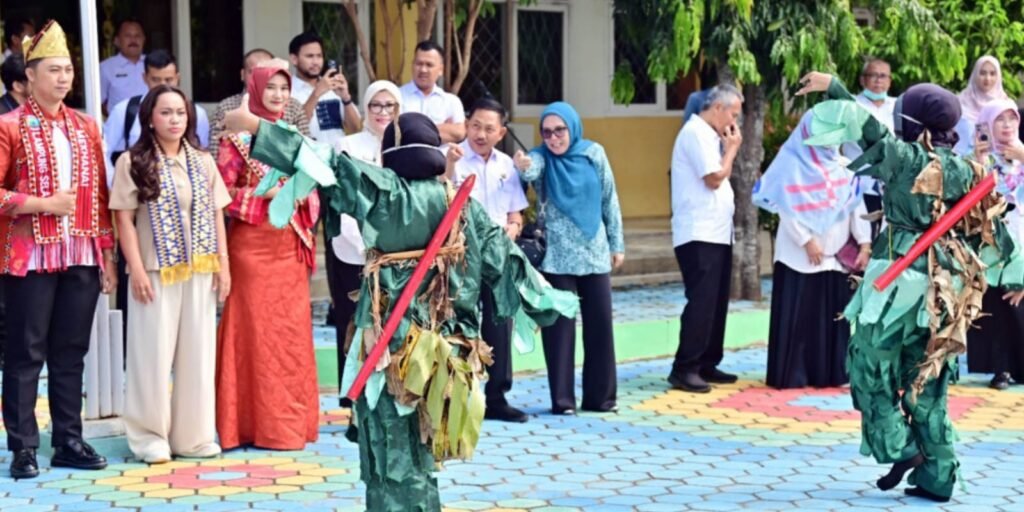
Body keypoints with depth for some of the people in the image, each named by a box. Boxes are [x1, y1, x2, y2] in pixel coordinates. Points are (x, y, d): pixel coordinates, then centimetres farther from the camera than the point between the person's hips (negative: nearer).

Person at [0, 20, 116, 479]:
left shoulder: (86, 127, 12)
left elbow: (100, 194, 13)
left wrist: (107, 255, 9)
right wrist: (43, 204, -16)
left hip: (82, 257, 5)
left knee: (71, 352, 9)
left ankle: (69, 442, 16)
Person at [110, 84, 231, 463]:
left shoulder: (202, 162, 11)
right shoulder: (133, 162, -1)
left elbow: (216, 216, 11)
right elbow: (124, 220, -5)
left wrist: (223, 264, 4)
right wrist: (137, 270, -12)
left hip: (200, 271, 4)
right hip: (156, 271, -4)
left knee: (198, 354, 7)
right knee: (154, 354, 0)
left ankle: (193, 435, 16)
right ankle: (151, 436, 9)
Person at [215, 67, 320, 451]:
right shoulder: (238, 138, -1)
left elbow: (310, 186, 17)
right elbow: (222, 192, -7)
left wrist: (304, 195, -4)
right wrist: (265, 194, -18)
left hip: (290, 245, 5)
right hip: (252, 244, -5)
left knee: (293, 329, 5)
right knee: (255, 328, -4)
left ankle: (292, 419, 14)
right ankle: (260, 423, 2)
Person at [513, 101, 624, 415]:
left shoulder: (593, 153, 2)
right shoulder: (542, 157, -5)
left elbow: (609, 200, 8)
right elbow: (532, 170, -29)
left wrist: (617, 244, 8)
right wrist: (523, 167, -52)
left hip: (595, 253, 2)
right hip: (556, 256, -2)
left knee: (600, 323, 5)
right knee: (559, 325, -1)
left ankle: (600, 396, 16)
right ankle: (562, 399, 5)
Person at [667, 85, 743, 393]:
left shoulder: (708, 135, 18)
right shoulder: (696, 133, -12)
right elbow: (714, 178, -17)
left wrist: (728, 149, 9)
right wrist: (732, 148, -6)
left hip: (716, 233, 10)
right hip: (699, 235, -10)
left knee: (716, 302, 12)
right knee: (701, 302, -12)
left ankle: (706, 364, 19)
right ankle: (684, 369, -10)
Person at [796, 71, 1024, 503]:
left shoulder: (908, 160, -11)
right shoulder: (966, 171, 7)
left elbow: (870, 130, -12)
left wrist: (834, 87, -5)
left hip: (902, 280, -6)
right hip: (946, 287, 6)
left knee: (870, 364, 9)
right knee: (928, 381, 12)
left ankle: (899, 448, 1)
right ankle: (937, 477, 12)